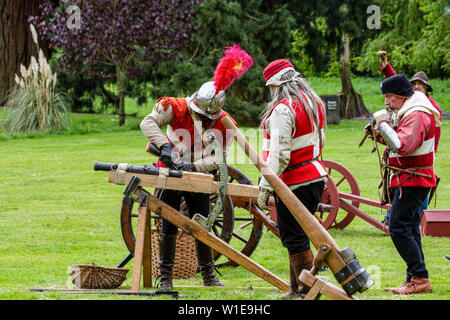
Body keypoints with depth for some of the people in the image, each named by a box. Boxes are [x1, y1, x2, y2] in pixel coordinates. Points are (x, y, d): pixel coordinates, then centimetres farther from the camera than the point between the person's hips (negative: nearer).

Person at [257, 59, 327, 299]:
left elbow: (279, 153, -22)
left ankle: (309, 290, -5)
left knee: (294, 238, -4)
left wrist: (265, 186, -18)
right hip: (316, 177, 9)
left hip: (294, 183, -9)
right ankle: (296, 289, 20)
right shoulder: (312, 102, 11)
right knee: (297, 236, 16)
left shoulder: (283, 109, -18)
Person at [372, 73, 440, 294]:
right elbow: (398, 144, 21)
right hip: (409, 181, 11)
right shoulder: (407, 112, 16)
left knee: (399, 228, -14)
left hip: (412, 182, -11)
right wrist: (382, 135, 3)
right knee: (409, 229, 12)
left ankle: (420, 278, -13)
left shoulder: (416, 116, -18)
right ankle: (414, 280, 15)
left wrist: (384, 124, -22)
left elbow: (403, 146, -30)